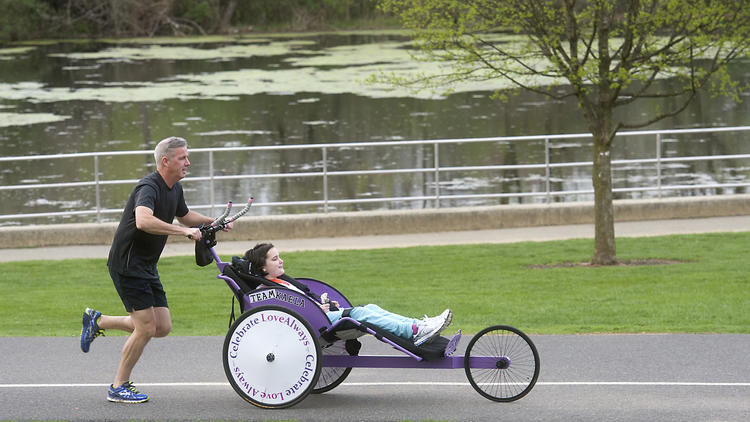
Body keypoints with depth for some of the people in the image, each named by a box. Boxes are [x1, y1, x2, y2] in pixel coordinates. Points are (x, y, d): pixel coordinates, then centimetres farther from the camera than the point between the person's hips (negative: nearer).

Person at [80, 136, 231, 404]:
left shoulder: (175, 188, 9)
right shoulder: (149, 187, -22)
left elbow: (184, 216, 30)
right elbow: (143, 221, -42)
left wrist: (213, 222, 14)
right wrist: (184, 231, -40)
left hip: (147, 267, 9)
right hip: (127, 265, -9)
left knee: (162, 328, 5)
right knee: (146, 327, -10)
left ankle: (98, 321, 21)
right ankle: (119, 387, 6)